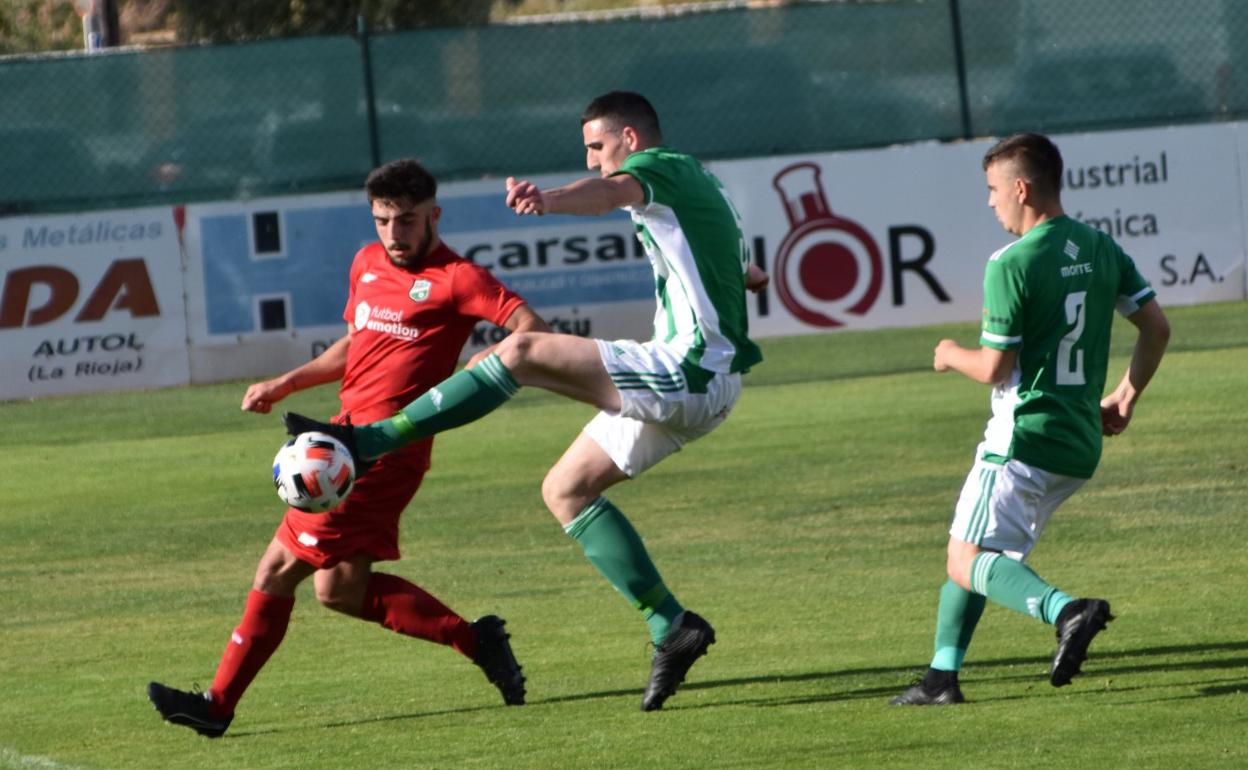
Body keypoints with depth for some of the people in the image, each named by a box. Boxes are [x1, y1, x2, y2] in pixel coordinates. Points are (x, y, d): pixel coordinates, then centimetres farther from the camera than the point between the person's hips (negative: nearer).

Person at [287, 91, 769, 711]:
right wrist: (744, 276, 72)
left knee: (523, 351, -20)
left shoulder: (662, 168, -5)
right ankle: (672, 628, 4)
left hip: (689, 369, -11)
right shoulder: (699, 186, 25)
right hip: (698, 383, 11)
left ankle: (369, 439, -26)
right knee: (566, 489, 11)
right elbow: (735, 265, 47)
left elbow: (611, 192, -32)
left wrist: (548, 201, -53)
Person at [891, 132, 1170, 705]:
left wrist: (951, 355, 7)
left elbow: (994, 368, -14)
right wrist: (1124, 399, 20)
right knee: (970, 552, 20)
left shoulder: (1011, 265, -15)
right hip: (1081, 444, 8)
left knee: (968, 563, -8)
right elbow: (1156, 327, 9)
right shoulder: (1101, 249, 8)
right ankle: (942, 676, 17)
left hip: (1023, 442, -8)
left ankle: (1065, 610, -32)